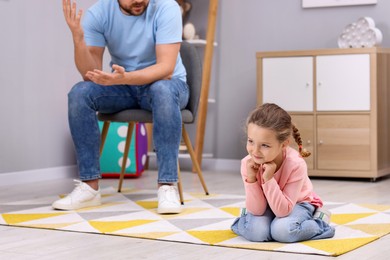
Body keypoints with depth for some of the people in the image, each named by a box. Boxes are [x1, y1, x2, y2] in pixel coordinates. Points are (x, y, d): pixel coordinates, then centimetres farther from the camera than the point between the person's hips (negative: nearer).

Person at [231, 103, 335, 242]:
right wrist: (251, 179, -37)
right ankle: (245, 217, 8)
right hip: (266, 205, 2)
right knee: (256, 232, -26)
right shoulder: (248, 163, -25)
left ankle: (317, 221, -4)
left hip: (297, 203, -2)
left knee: (282, 230, -32)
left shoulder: (296, 165, -34)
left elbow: (283, 211, -32)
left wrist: (269, 179, -43)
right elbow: (257, 210, -22)